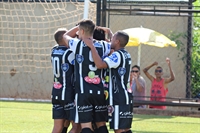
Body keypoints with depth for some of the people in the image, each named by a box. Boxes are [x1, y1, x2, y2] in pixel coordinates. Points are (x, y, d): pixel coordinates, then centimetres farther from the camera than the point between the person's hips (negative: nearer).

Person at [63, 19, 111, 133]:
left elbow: (66, 36, 18)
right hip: (99, 91, 3)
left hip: (83, 92, -3)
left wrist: (79, 26, 29)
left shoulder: (77, 45, -5)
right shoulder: (103, 46, 3)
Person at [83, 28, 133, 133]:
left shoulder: (117, 55, -14)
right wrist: (108, 33, 38)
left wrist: (92, 46, -24)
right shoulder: (126, 55, 14)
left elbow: (100, 64, -31)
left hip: (119, 98, -9)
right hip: (126, 97, 9)